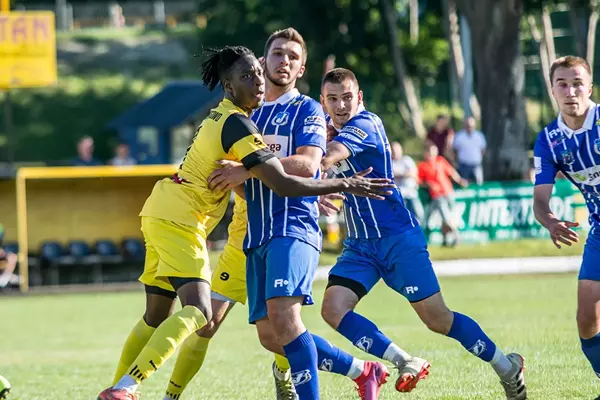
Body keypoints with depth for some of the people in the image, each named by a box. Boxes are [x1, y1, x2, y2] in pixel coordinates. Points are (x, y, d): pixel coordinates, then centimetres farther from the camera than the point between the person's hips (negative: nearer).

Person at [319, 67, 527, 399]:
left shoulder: (365, 124, -15)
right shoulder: (329, 130, 9)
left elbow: (326, 159, -31)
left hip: (398, 238, -7)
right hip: (360, 245, 7)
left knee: (437, 319, -7)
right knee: (333, 309, -15)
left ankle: (508, 368, 11)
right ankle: (405, 363, -8)